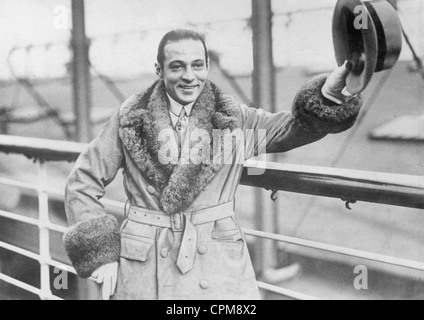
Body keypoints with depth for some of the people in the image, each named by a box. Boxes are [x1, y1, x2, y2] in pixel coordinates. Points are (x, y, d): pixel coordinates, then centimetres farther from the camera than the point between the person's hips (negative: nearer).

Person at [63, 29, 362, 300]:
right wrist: (99, 251, -4)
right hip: (145, 269, 0)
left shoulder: (233, 118, 2)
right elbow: (83, 182, 4)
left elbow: (295, 126, -8)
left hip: (219, 265, 1)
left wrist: (328, 96, -27)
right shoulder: (131, 120, 0)